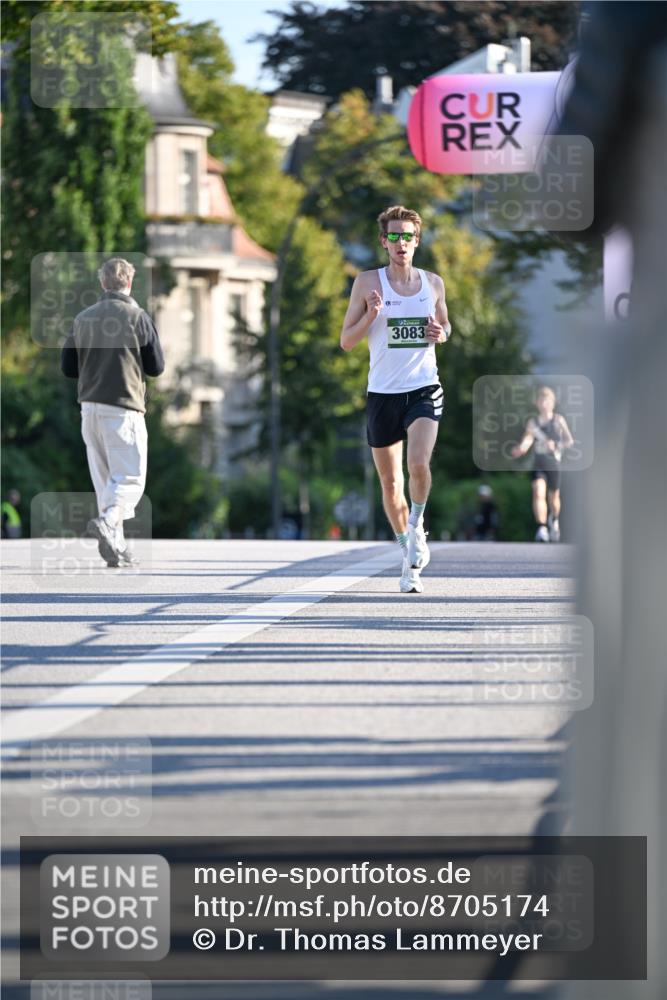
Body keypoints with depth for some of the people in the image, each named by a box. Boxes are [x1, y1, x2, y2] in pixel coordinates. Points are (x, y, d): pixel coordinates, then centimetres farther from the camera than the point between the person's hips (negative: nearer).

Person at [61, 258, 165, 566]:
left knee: (104, 479, 10)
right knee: (130, 479, -3)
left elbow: (67, 367, 8)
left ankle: (115, 545, 7)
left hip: (90, 407, 5)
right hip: (123, 408, -5)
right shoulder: (137, 317, -6)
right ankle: (107, 522, -28)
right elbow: (156, 367, -1)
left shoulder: (83, 319, 6)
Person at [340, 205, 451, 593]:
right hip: (383, 392, 0)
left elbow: (445, 324, 22)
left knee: (419, 463, -24)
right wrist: (370, 316, -16)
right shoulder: (368, 283, 0)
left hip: (424, 389, 0)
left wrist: (442, 333, -1)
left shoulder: (433, 283, 6)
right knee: (390, 483, 6)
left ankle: (417, 526, 3)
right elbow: (346, 341, 2)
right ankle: (410, 555, 23)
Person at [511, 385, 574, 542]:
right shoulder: (533, 422, 4)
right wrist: (521, 448, -30)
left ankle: (555, 521, 44)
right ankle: (542, 528, -24)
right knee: (538, 493, -20)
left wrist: (556, 445, -13)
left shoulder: (559, 420, 2)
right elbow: (528, 438, -8)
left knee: (553, 496, 13)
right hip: (538, 463, 0)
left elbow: (569, 440, 6)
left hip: (554, 463, 0)